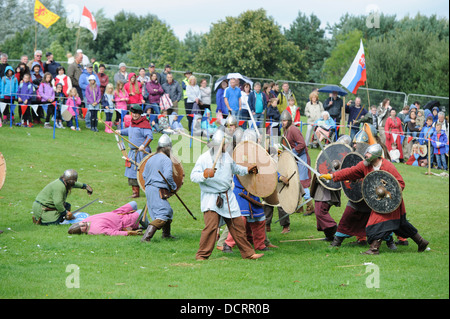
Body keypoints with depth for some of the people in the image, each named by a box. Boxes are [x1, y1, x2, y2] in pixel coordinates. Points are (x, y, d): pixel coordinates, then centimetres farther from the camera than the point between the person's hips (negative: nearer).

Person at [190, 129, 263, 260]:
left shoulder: (226, 156, 10)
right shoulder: (204, 158, -10)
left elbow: (234, 168, 31)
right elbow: (193, 176, -17)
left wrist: (247, 170, 37)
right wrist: (205, 174, -33)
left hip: (228, 197, 6)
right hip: (211, 198, -6)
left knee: (238, 224, 9)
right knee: (211, 226, -17)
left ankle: (248, 253, 19)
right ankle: (202, 255, -4)